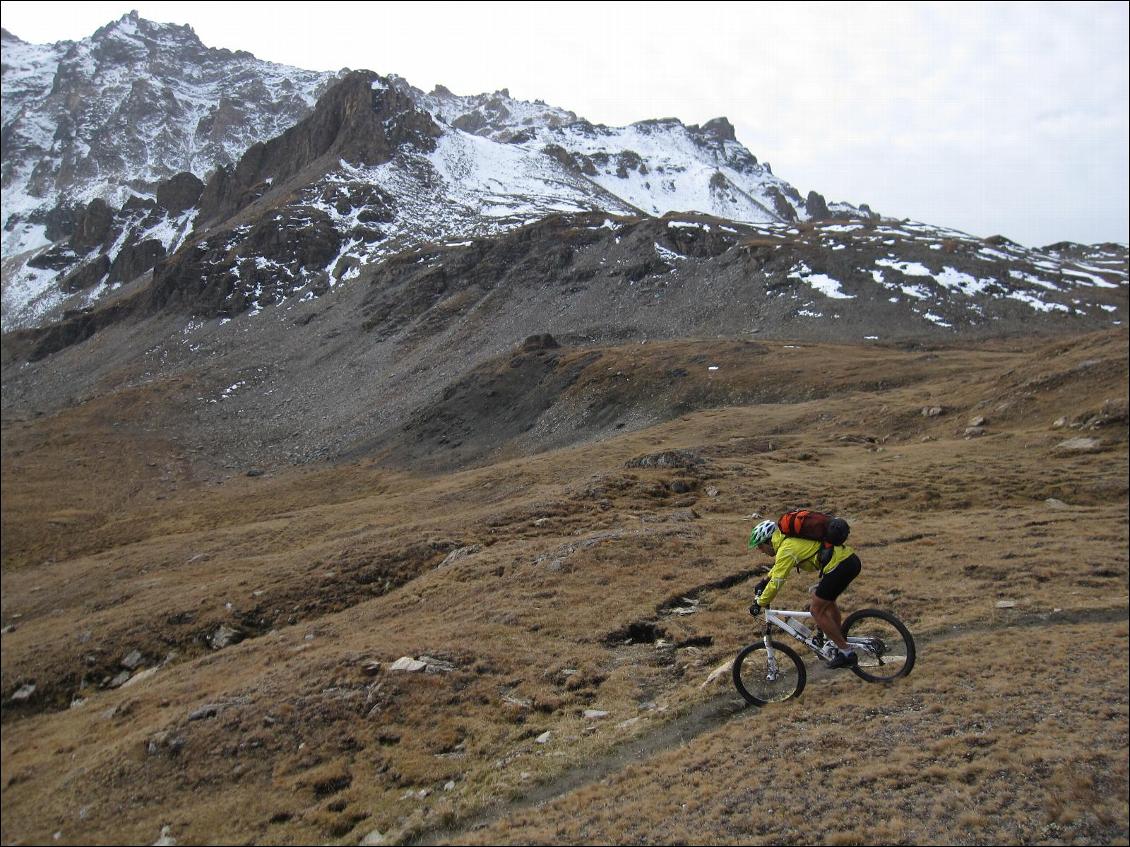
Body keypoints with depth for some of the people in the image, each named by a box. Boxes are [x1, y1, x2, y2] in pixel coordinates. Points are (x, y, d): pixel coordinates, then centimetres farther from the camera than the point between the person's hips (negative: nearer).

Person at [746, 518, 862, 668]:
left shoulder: (786, 549, -10)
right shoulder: (790, 538, 19)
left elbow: (776, 582, -9)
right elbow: (778, 566, 37)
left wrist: (759, 603, 1)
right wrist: (764, 581, 42)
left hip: (839, 565, -10)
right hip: (851, 559, 10)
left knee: (816, 610, 1)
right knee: (827, 601, 28)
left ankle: (846, 653, 5)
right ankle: (840, 639, 35)